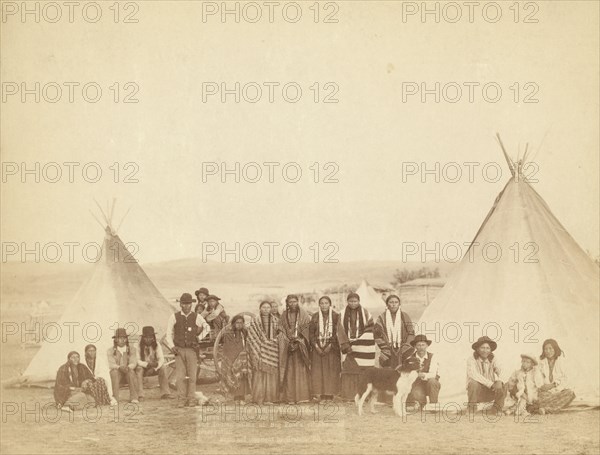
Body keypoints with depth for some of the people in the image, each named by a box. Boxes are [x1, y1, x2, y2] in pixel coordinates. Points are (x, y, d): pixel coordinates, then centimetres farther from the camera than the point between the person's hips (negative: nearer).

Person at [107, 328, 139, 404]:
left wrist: (128, 367, -30)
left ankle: (133, 398, -32)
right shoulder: (110, 351, 4)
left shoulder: (132, 349, 6)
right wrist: (119, 367, -31)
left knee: (131, 372, -33)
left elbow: (133, 363, -5)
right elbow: (111, 364, -8)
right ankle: (114, 398, -35)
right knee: (114, 372, -34)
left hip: (128, 372, 0)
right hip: (117, 374, 0)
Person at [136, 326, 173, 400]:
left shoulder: (157, 345, -5)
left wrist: (155, 368, -32)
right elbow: (136, 360, -19)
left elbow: (161, 359, -12)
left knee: (163, 368, -25)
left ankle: (165, 393, -24)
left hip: (154, 369, 2)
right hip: (142, 367, -2)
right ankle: (140, 395, -33)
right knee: (139, 369, -35)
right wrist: (147, 364, -35)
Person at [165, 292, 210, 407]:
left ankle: (191, 399, 5)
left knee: (192, 376, -3)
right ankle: (181, 400, -1)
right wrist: (172, 346, -1)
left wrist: (199, 338, 12)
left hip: (192, 350, 0)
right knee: (180, 376, -6)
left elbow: (207, 328, 21)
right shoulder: (174, 317, 2)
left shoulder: (197, 317, 3)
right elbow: (169, 333, 9)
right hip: (179, 350, 0)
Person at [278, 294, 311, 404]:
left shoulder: (303, 315, 4)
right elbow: (281, 331, 5)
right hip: (287, 345, 1)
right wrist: (289, 342, -9)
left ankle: (302, 395, -5)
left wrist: (298, 341, -12)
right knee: (289, 371, -3)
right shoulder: (284, 316, 9)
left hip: (300, 344, -1)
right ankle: (290, 397, -4)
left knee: (301, 369, -6)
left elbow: (307, 329, -1)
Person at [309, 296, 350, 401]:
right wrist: (316, 346, -7)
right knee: (317, 371, -6)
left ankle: (329, 393, 0)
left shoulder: (335, 316, 1)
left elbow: (338, 332, -4)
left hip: (332, 347, -1)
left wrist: (330, 345, -13)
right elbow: (311, 333, 4)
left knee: (331, 371, -4)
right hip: (317, 347, 1)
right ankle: (317, 394, -6)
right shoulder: (315, 317, 5)